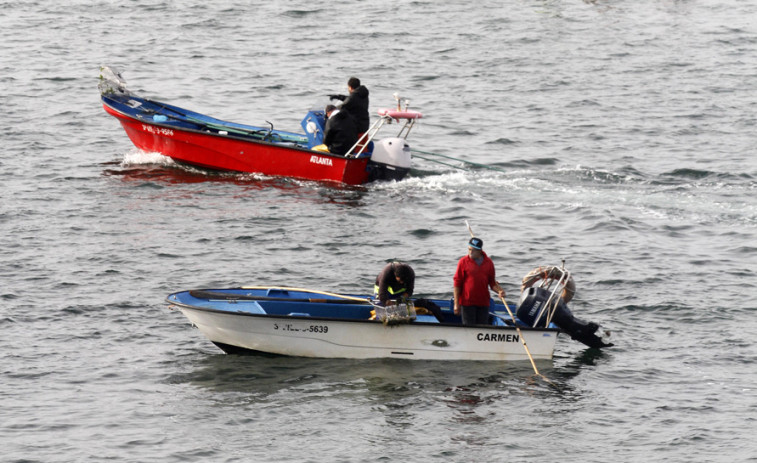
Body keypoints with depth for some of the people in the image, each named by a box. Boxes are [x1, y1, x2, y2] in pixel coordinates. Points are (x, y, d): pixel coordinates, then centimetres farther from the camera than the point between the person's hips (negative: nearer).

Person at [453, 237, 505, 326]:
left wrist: (499, 291, -9)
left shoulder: (488, 262, 5)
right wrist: (456, 304, -7)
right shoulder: (463, 261, -4)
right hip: (467, 302, -3)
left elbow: (492, 282, 12)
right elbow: (457, 283, -3)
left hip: (483, 302, 3)